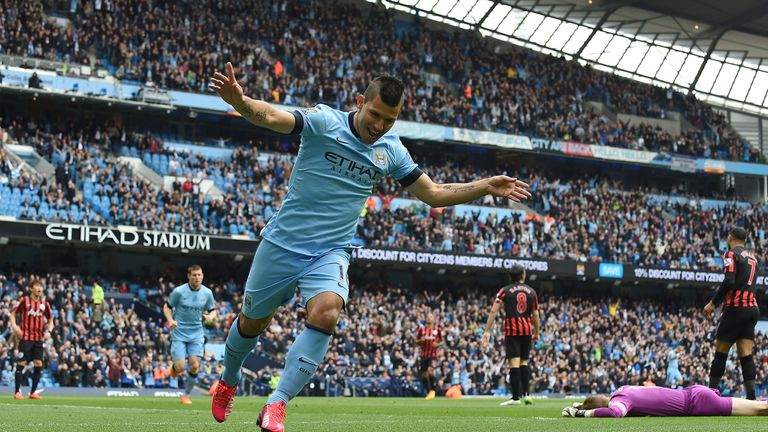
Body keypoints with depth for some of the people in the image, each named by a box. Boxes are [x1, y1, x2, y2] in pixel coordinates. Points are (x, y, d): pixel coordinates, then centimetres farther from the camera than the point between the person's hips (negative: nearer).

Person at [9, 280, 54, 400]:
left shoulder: (44, 303, 9)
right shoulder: (24, 300, -1)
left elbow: (50, 320, 18)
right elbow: (13, 314, 5)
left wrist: (49, 331, 1)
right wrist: (14, 326, -13)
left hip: (38, 339, 4)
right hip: (25, 337, -4)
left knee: (39, 365, -1)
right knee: (21, 363, -5)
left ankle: (33, 392, 9)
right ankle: (17, 392, 3)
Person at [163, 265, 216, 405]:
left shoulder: (207, 293, -1)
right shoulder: (179, 291, -10)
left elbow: (213, 310, 11)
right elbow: (167, 307, 2)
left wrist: (210, 316, -13)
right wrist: (170, 320, -17)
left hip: (196, 334, 2)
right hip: (179, 334, -2)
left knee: (195, 366, -9)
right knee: (180, 367, -12)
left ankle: (186, 395, 12)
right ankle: (174, 367, 27)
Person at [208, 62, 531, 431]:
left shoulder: (391, 151, 1)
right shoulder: (324, 121, -13)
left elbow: (433, 193, 11)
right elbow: (269, 116, -29)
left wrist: (485, 187, 0)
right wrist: (239, 101, -51)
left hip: (330, 252, 2)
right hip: (283, 243, -2)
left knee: (326, 314, -26)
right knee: (253, 321, 12)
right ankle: (229, 381, 44)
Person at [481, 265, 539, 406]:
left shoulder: (505, 291, 2)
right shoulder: (531, 291, 10)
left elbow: (493, 311, -4)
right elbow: (535, 314, 10)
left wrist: (487, 331, -3)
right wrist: (536, 333, 19)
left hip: (512, 330, -3)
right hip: (527, 330, 3)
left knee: (514, 363, -5)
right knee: (524, 362, 13)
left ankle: (516, 397, -7)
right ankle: (526, 393, 5)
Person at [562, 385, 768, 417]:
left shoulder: (619, 400, -22)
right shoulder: (621, 390, 3)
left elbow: (615, 412, -46)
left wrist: (584, 413, -35)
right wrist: (583, 405, 15)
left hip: (696, 402, -7)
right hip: (693, 393, 7)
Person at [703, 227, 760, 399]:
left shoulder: (731, 254, -4)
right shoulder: (752, 258, 19)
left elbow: (729, 281, -17)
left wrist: (713, 303, -12)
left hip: (736, 308, -6)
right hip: (753, 308, 6)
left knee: (720, 352, 2)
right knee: (746, 355, 0)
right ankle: (751, 396, -11)